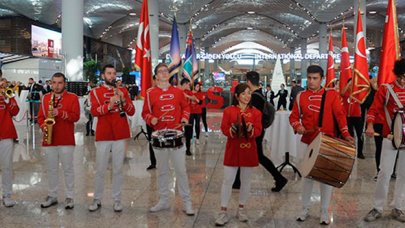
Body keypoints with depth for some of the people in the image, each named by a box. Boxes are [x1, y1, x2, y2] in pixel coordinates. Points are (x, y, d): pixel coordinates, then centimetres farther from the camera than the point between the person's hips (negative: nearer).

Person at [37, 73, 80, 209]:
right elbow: (40, 116, 11)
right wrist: (43, 126, -9)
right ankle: (52, 196, 23)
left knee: (68, 168, 3)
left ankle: (69, 197, 12)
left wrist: (60, 113, -19)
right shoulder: (45, 98, 11)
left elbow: (76, 116, -8)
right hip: (49, 139, 4)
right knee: (51, 169, 12)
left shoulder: (73, 97, 0)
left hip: (66, 140, -3)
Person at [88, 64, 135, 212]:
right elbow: (94, 111, -11)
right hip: (103, 135, -1)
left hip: (121, 135, 1)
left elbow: (131, 112, 4)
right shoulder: (95, 92, 4)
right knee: (100, 170, 6)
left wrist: (123, 100, -13)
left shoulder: (123, 91, 10)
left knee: (118, 169, 6)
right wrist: (109, 105, -26)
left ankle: (117, 200, 15)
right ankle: (97, 200, 18)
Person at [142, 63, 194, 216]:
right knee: (162, 171, 11)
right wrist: (151, 119, -15)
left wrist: (184, 118, -2)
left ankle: (187, 202, 11)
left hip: (176, 135, 0)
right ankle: (163, 201, 24)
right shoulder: (150, 93, 0)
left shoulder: (178, 91, 4)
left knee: (181, 170, 1)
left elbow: (186, 107, 16)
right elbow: (145, 112, 4)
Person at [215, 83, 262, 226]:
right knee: (227, 180, -2)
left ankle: (241, 209, 26)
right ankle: (223, 212, 5)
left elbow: (258, 131, -3)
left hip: (249, 150, 2)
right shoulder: (229, 111, 0)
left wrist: (250, 130, -24)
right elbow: (224, 129, -3)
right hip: (233, 149, -2)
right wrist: (233, 130, -23)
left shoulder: (256, 112, 3)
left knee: (246, 180, 11)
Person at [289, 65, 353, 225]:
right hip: (307, 142, 2)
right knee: (307, 175, 11)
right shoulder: (301, 96, 3)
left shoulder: (332, 94, -2)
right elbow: (294, 116, 6)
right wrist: (297, 126, -15)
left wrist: (345, 133, -19)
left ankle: (324, 212, 18)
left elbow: (340, 115, -8)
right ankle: (305, 209, 23)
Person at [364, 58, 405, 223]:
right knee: (384, 173, -2)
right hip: (390, 137, -3)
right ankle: (378, 208, 8)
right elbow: (374, 109, -7)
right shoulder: (385, 89, -4)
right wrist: (370, 126, -24)